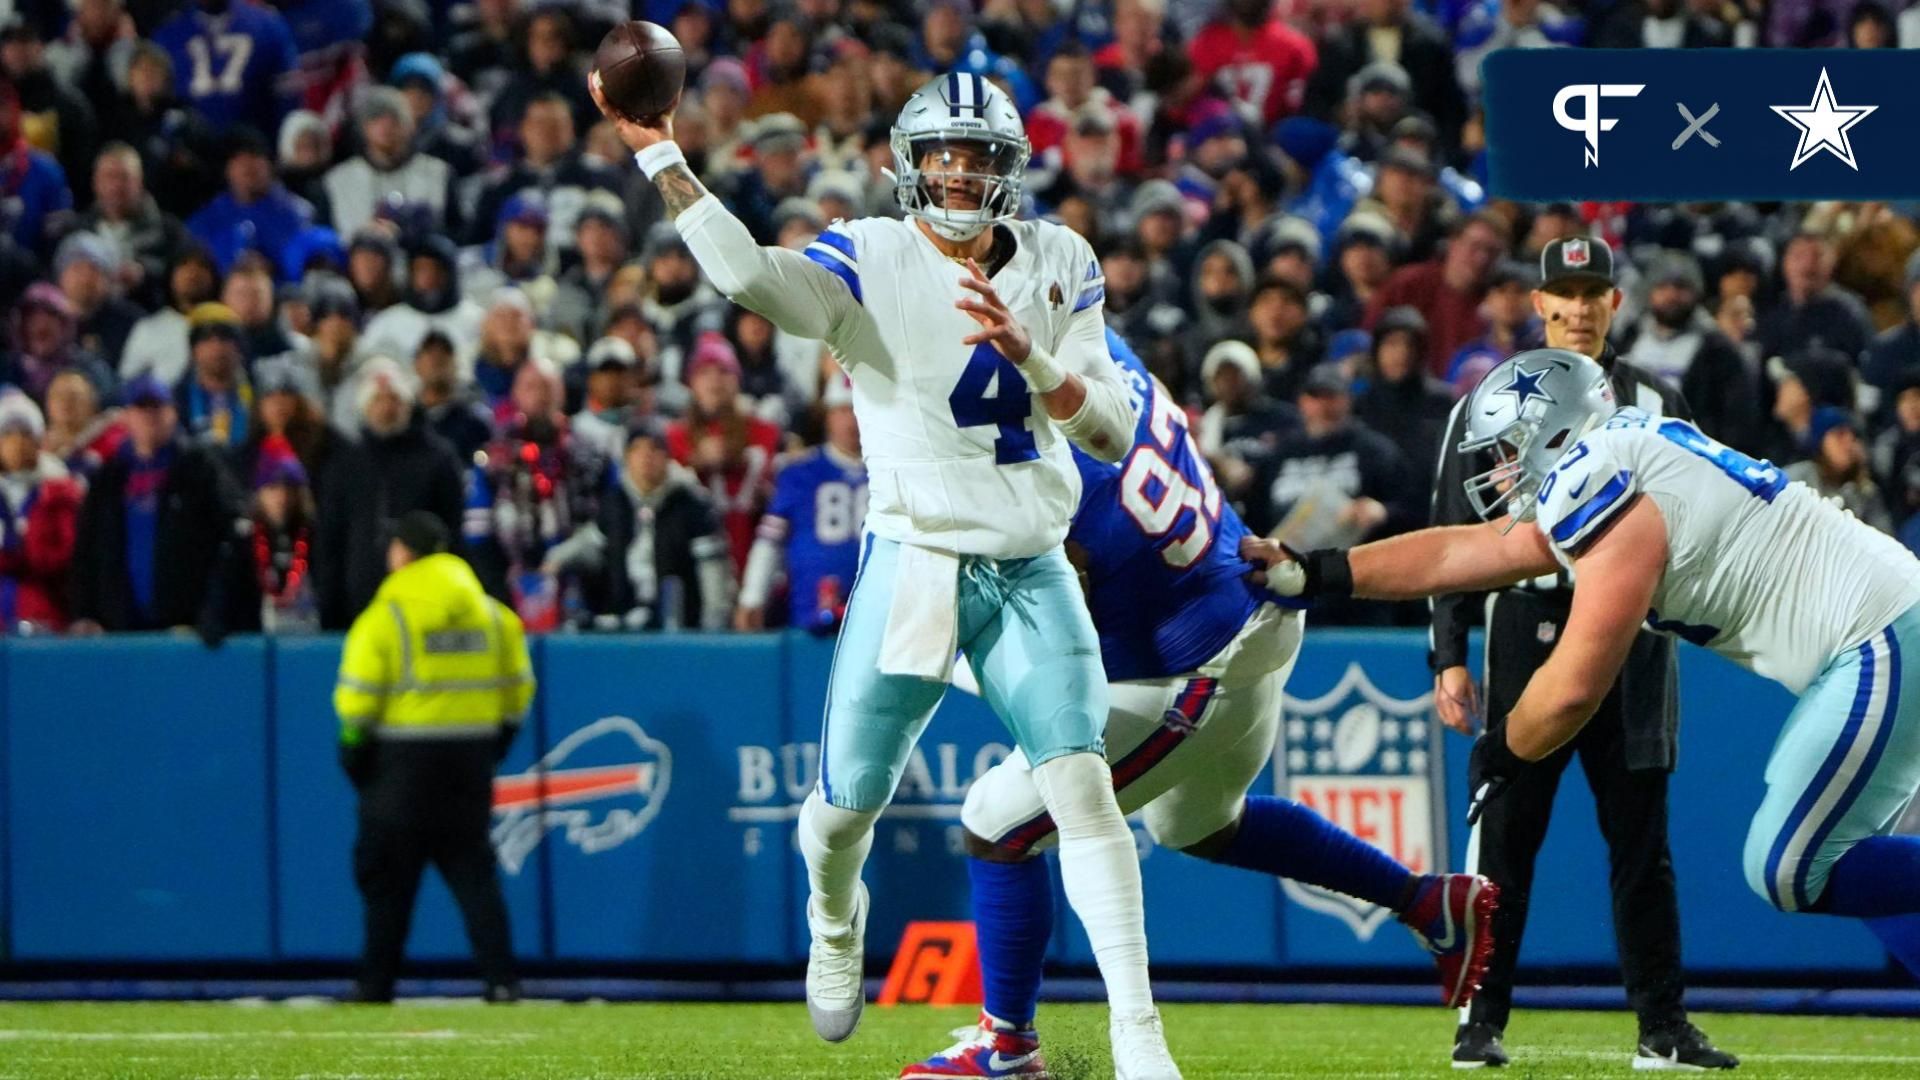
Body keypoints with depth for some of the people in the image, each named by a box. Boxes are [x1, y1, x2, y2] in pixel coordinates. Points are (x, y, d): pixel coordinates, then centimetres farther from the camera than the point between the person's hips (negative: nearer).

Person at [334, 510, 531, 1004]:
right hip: (472, 758, 4)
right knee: (473, 871, 8)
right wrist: (495, 747, 17)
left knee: (388, 872, 4)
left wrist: (352, 751, 0)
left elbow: (357, 699, -12)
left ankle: (376, 984, 6)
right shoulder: (491, 612, 7)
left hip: (403, 759, -4)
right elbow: (518, 687, 10)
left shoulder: (384, 616, -9)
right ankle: (500, 978, -1)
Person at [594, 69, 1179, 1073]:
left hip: (1032, 574, 1)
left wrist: (1028, 355, -20)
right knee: (849, 801, 6)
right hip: (911, 565, -1)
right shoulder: (870, 262, -6)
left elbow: (1111, 431, -2)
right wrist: (657, 153, -34)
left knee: (1082, 785, -13)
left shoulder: (1059, 266, 4)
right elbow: (748, 272, -27)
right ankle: (833, 918, 44)